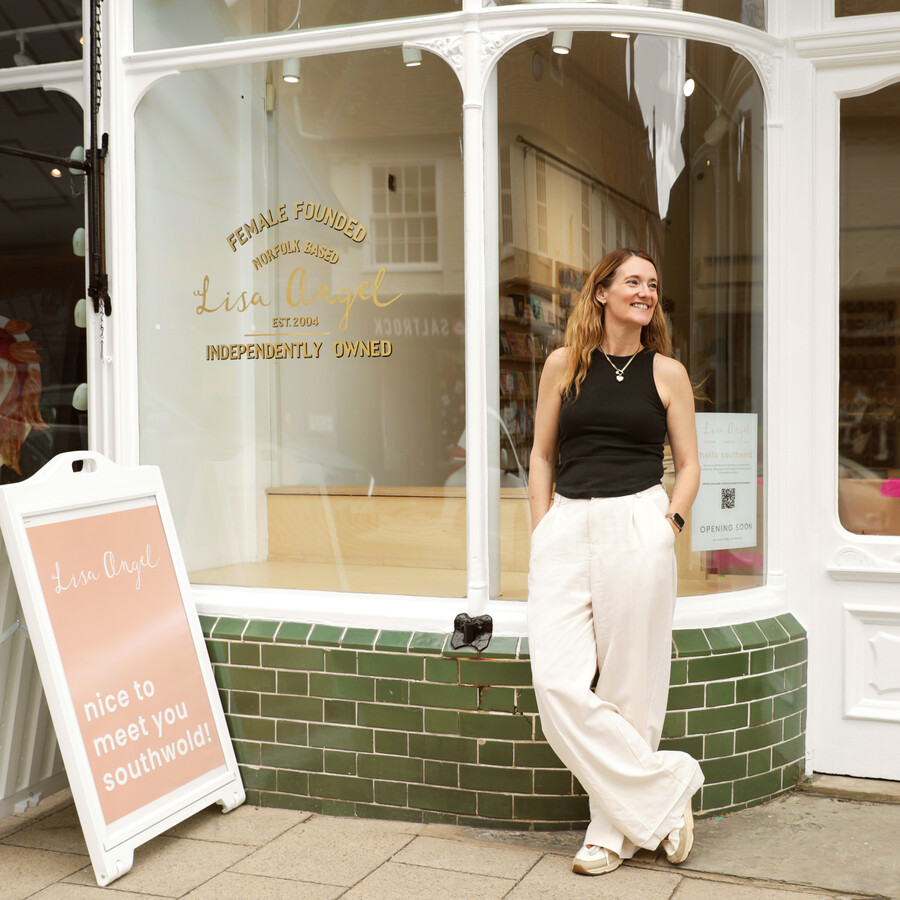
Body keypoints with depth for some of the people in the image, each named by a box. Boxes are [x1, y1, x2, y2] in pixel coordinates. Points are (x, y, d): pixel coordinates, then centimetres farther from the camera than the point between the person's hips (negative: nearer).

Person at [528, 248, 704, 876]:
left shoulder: (667, 372, 8)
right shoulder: (565, 364, 10)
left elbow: (688, 464, 12)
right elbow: (542, 454, 14)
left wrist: (670, 523, -3)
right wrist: (543, 532, 6)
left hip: (637, 528, -2)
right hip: (566, 527, 2)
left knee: (629, 685, 1)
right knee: (558, 686, -7)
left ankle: (615, 831, 16)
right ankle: (668, 785, 8)